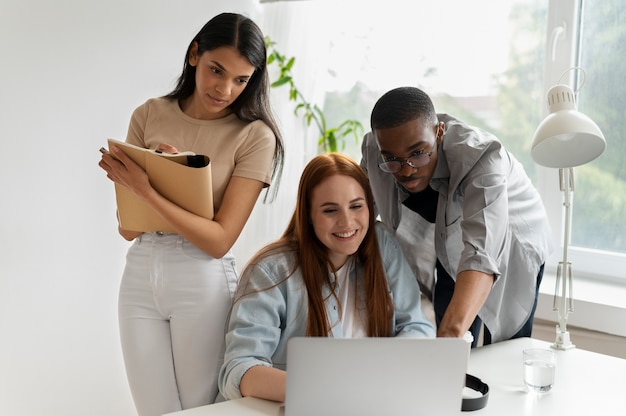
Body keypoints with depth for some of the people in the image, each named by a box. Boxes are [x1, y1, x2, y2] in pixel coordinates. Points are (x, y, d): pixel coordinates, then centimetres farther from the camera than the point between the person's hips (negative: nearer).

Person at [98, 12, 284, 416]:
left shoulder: (254, 136, -8)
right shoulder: (149, 115, 2)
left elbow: (219, 239, -13)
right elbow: (128, 228, 1)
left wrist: (146, 190, -21)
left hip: (204, 281, -3)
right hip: (140, 275, 3)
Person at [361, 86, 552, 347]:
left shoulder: (481, 157, -39)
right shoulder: (374, 151, -25)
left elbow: (483, 251, -52)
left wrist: (452, 330, -66)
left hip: (511, 250, -3)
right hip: (450, 250, 4)